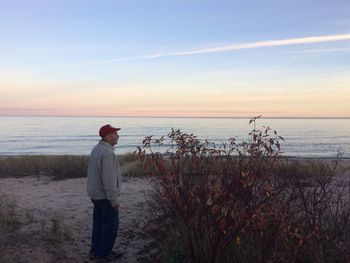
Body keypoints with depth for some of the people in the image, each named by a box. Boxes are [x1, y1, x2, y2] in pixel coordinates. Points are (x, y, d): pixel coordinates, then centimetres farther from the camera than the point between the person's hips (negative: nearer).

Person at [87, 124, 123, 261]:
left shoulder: (96, 149, 8)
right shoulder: (107, 152, -23)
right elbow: (108, 179, -26)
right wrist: (114, 199, -20)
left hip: (95, 194, 10)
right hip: (105, 196, -10)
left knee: (99, 222, 17)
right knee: (111, 224, 2)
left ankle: (95, 251, 27)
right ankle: (104, 254, 11)